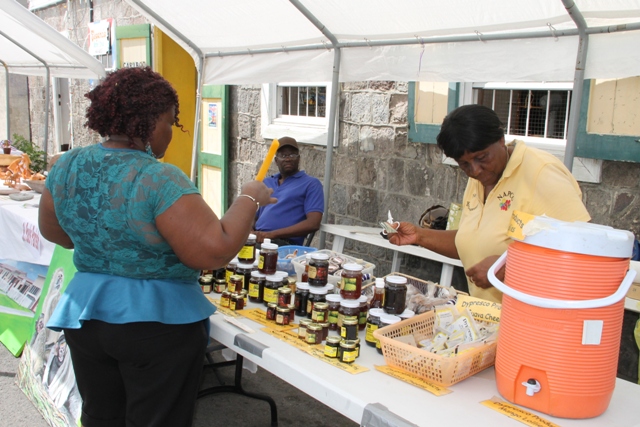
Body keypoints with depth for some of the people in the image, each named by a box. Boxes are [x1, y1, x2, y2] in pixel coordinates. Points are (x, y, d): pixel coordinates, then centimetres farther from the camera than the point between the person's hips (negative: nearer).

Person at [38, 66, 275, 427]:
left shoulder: (67, 166, -2)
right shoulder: (160, 180, -24)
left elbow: (52, 230, 13)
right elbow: (214, 251, -28)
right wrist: (249, 199, -14)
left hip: (85, 315, 7)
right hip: (157, 321, -6)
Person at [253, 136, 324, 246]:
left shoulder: (311, 184, 6)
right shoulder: (266, 182, 24)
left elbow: (313, 224, -7)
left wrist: (272, 234, -14)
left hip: (285, 244, -5)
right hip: (257, 239, 5)